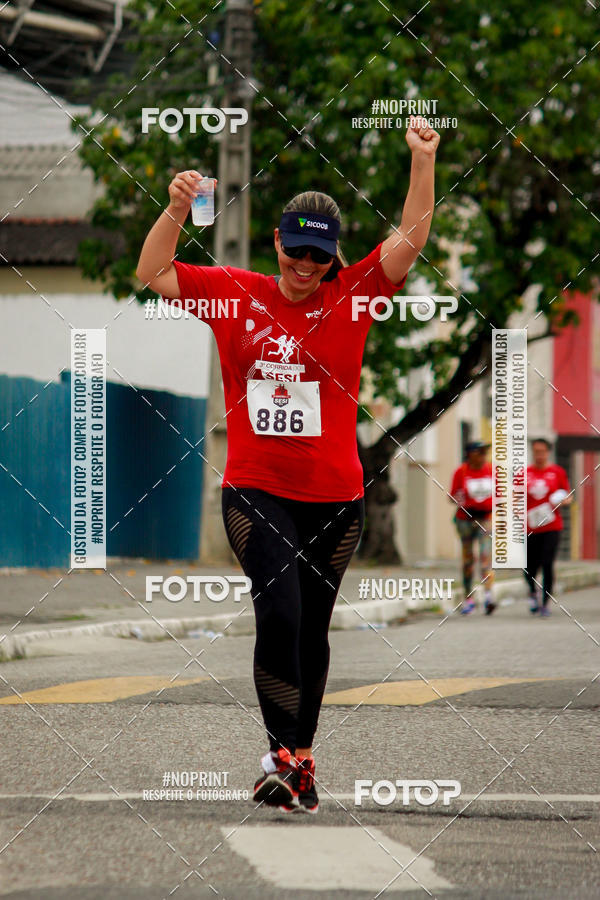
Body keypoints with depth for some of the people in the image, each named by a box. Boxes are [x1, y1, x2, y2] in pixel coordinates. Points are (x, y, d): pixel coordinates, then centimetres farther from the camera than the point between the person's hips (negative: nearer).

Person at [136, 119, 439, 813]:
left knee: (313, 627, 11)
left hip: (335, 496, 1)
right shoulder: (234, 294, 3)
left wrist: (423, 163, -13)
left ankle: (300, 760, 24)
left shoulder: (350, 297, 2)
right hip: (256, 490, -1)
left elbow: (409, 241, -4)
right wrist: (176, 210, -10)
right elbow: (153, 274, 4)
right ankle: (284, 755, -14)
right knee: (280, 611, -18)